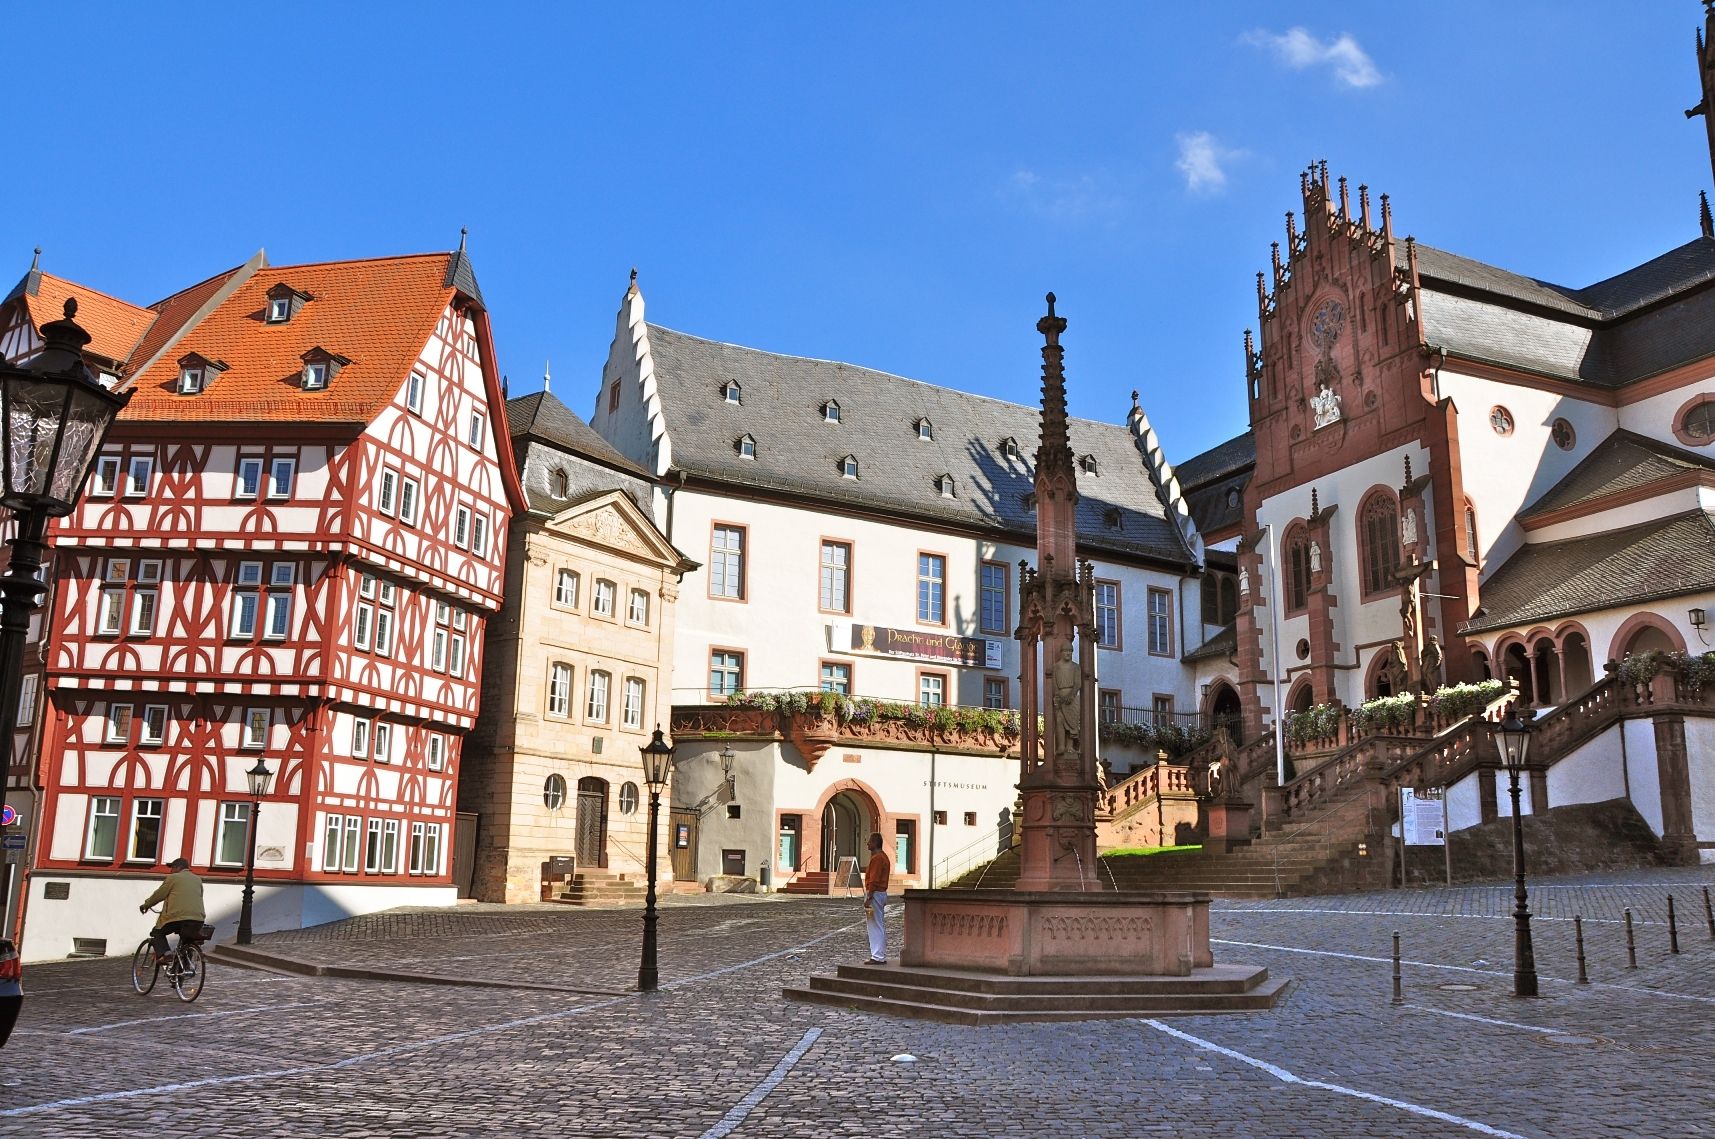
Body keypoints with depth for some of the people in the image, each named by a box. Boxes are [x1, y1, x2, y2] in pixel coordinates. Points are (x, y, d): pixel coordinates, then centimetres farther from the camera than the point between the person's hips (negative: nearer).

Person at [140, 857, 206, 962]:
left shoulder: (173, 878, 5)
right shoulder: (198, 880, 19)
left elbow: (158, 895, 10)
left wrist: (146, 904, 27)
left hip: (177, 916, -4)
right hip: (197, 919, 4)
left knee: (157, 932, 19)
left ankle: (163, 953, -5)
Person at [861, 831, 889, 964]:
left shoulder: (877, 858, -17)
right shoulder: (883, 857, 17)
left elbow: (874, 880, -21)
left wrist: (868, 898, -21)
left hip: (875, 894, -11)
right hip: (882, 893, 11)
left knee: (876, 927, -7)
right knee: (880, 927, 12)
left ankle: (878, 957, -6)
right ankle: (880, 956, 16)